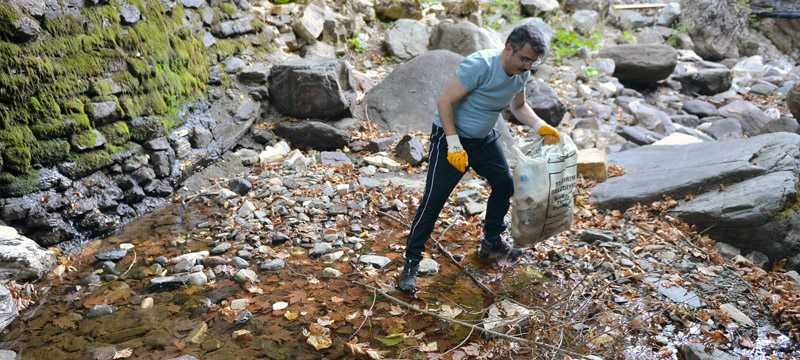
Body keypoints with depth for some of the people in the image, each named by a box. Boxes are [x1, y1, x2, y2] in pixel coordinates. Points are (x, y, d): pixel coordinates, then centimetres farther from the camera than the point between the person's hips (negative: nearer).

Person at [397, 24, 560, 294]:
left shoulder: (521, 74, -4)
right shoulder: (479, 65, -28)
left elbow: (519, 106, 15)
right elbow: (444, 101, -26)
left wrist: (540, 126, -2)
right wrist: (454, 145, -28)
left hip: (484, 138, 8)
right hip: (451, 135, -8)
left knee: (504, 184, 13)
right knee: (433, 200, -11)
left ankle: (491, 243, 34)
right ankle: (411, 263, -2)